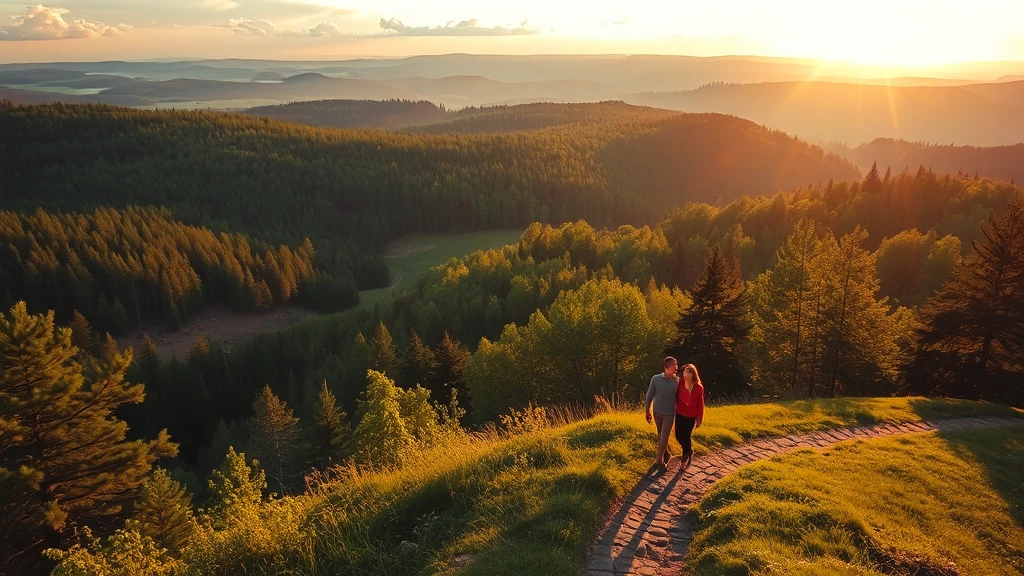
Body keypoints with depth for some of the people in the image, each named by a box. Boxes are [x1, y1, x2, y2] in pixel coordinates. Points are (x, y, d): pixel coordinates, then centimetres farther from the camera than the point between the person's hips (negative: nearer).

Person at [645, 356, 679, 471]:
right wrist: (647, 412, -2)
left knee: (664, 437, 2)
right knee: (660, 436, 18)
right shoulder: (655, 379, -15)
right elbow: (649, 396, -6)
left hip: (669, 413, -1)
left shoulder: (677, 380, -12)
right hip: (657, 412, 1)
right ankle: (666, 453, 40)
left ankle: (659, 460, 15)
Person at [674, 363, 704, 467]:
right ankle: (689, 451, 41)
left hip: (690, 417, -3)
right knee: (678, 436, 10)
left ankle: (685, 459, 29)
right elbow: (676, 398, 3)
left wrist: (699, 420, -6)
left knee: (686, 437, 5)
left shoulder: (698, 387, -16)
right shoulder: (680, 384, -9)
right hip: (679, 414, 3)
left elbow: (700, 404, -9)